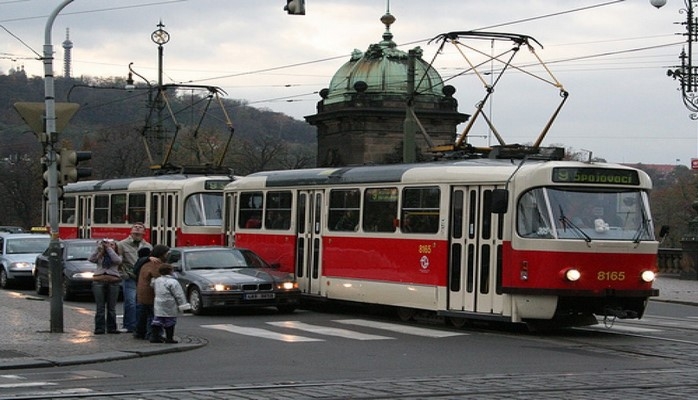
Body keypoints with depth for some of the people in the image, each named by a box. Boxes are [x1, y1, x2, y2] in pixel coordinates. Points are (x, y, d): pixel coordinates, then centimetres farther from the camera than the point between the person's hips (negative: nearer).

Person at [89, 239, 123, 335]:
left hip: (113, 282, 0)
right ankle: (99, 328, 0)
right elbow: (91, 259, -3)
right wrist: (98, 247, -6)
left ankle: (111, 328, 9)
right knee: (100, 307, -2)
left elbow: (117, 260, -9)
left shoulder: (117, 256, 14)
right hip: (98, 282, 0)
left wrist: (109, 248, -6)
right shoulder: (99, 256, 15)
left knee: (111, 307, 3)